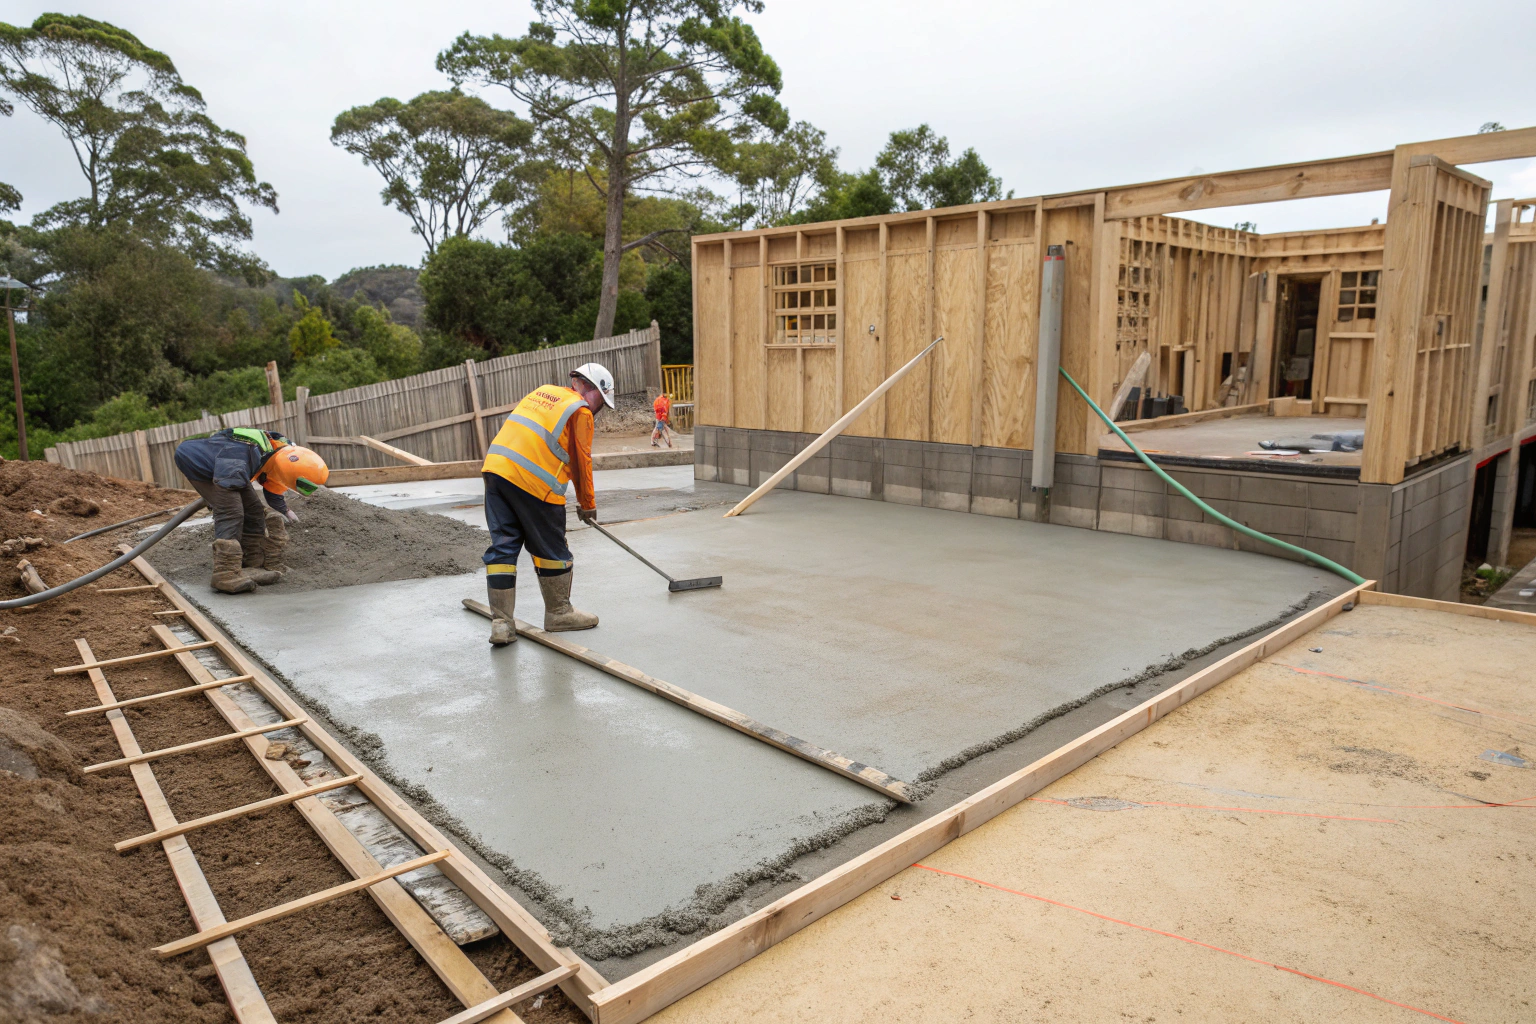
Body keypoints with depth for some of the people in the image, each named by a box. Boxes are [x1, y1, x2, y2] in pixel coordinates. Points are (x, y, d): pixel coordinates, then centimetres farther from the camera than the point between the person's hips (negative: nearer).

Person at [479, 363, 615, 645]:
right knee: (551, 548, 9)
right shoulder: (580, 410, 2)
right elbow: (581, 462, 5)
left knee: (503, 546, 8)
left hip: (496, 467, 7)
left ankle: (501, 623, 7)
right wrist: (587, 504, 17)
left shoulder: (543, 392, 23)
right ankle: (558, 613, 23)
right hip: (534, 482, -7)